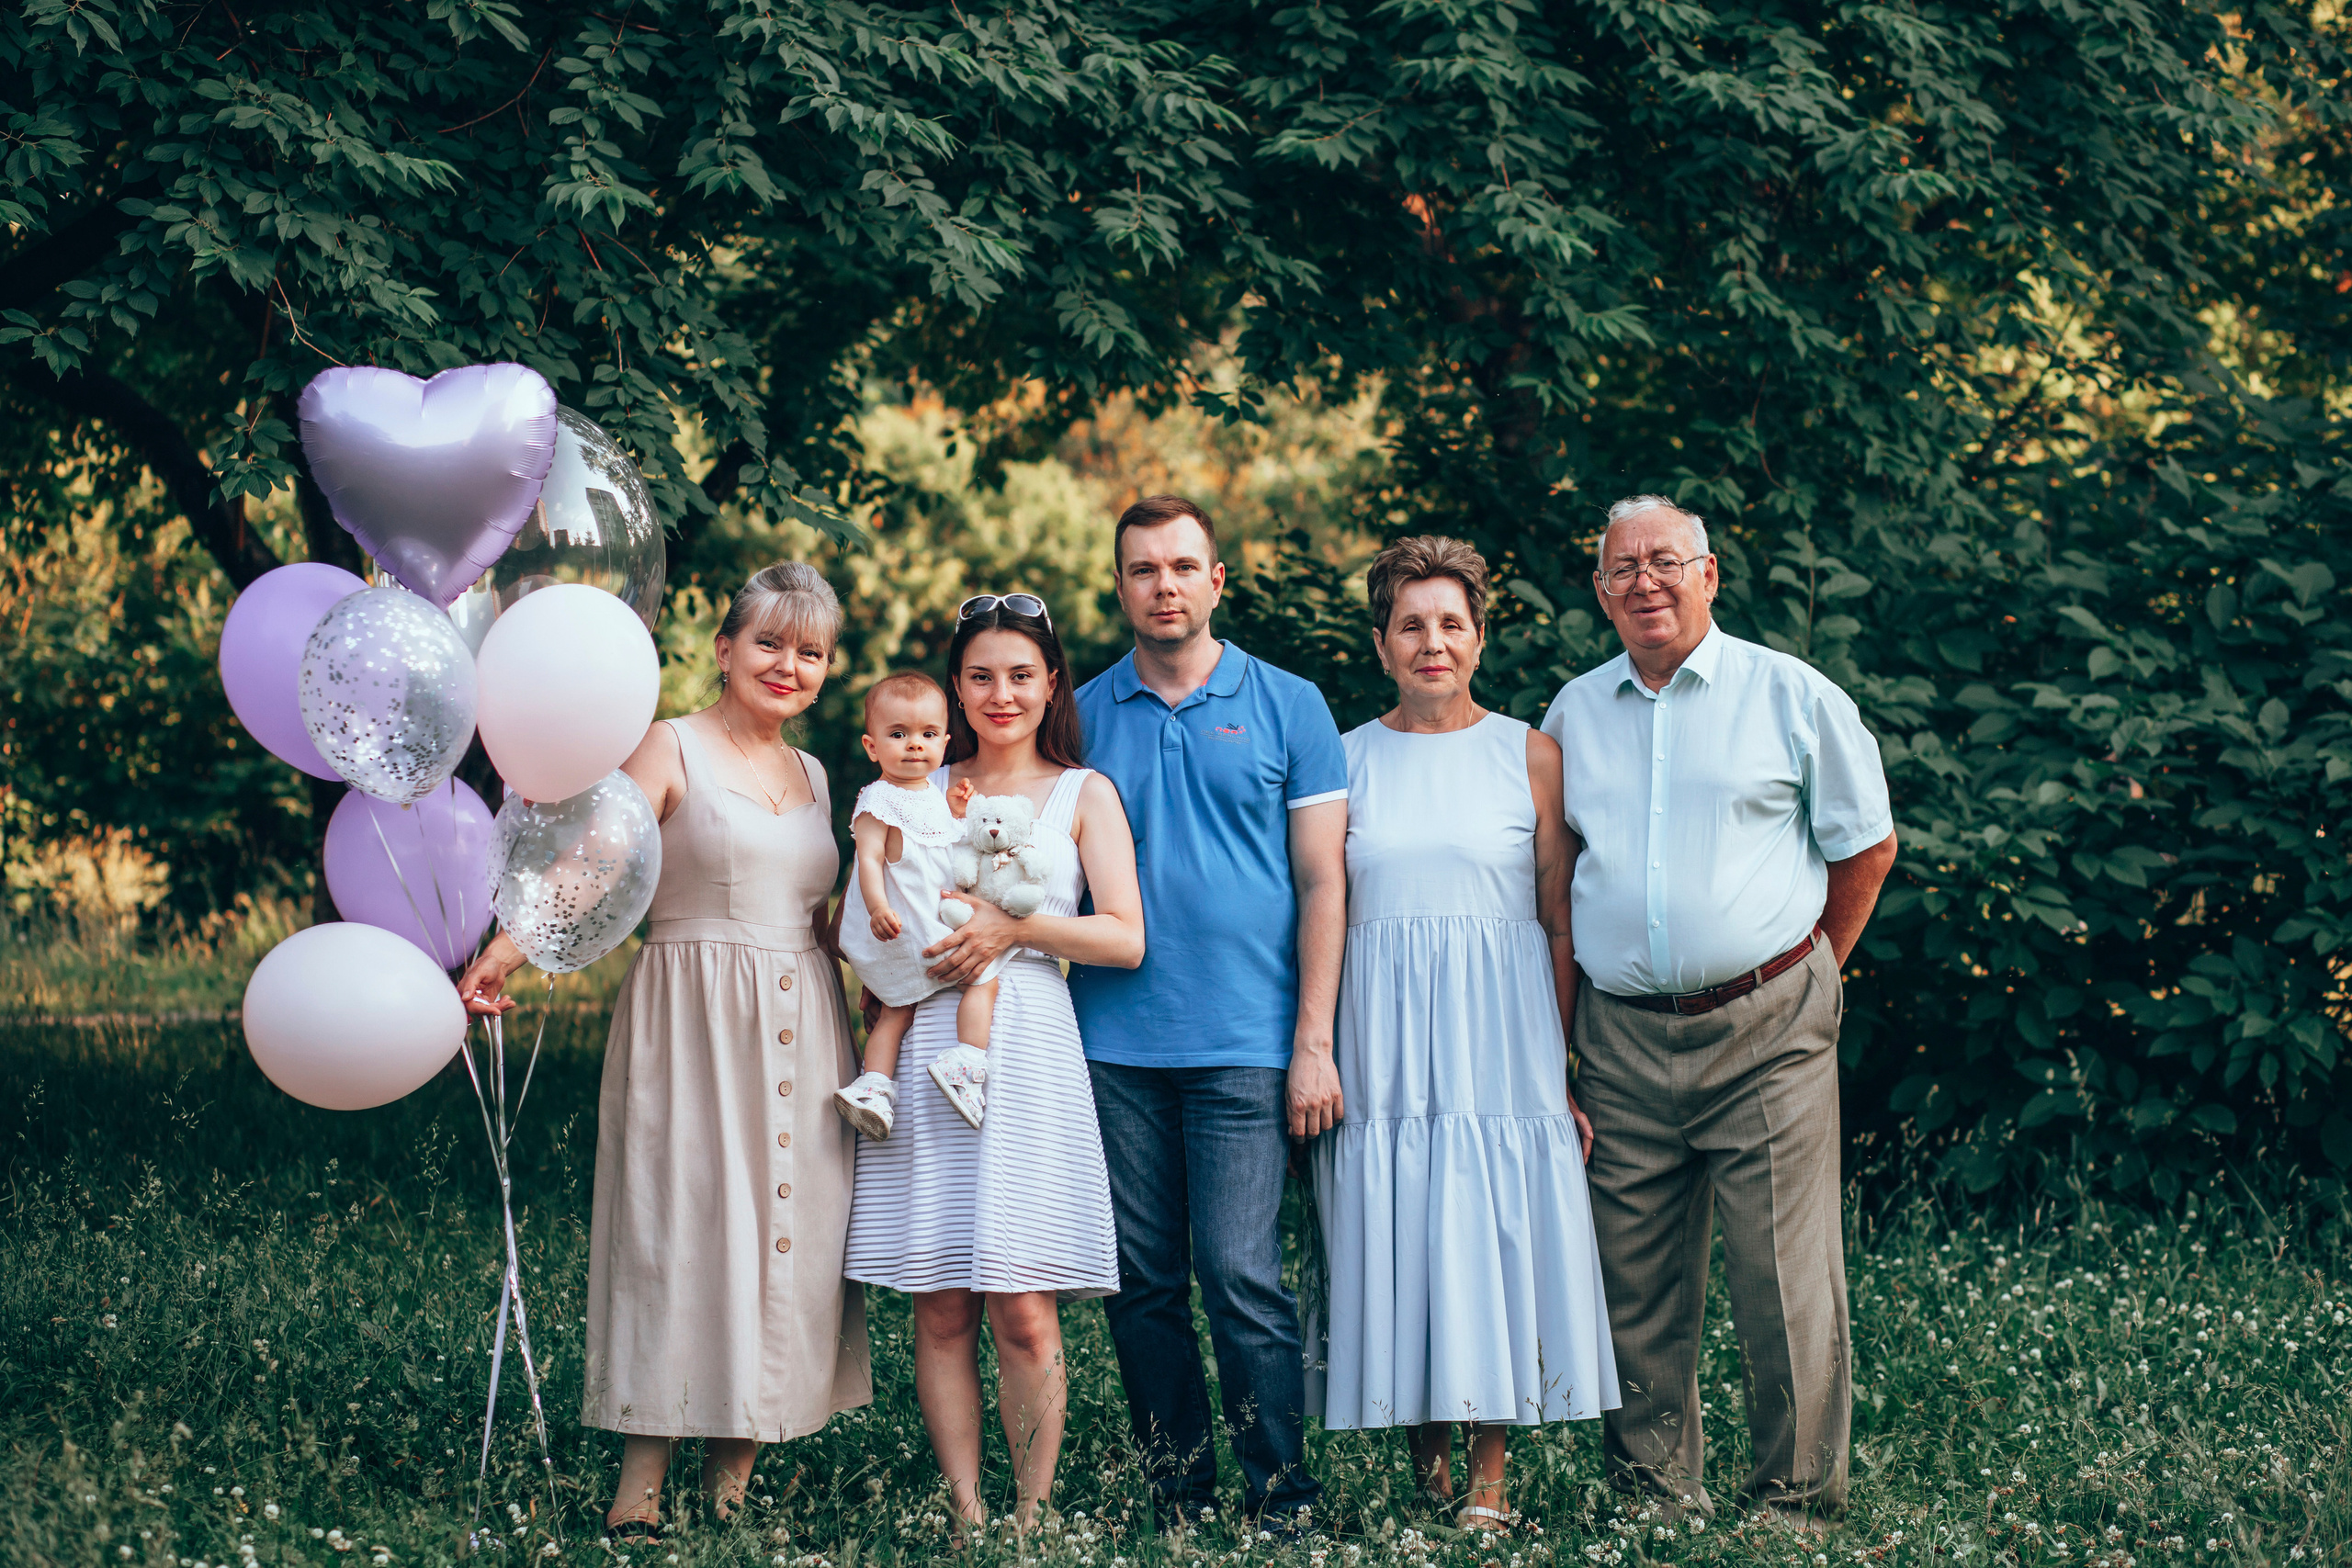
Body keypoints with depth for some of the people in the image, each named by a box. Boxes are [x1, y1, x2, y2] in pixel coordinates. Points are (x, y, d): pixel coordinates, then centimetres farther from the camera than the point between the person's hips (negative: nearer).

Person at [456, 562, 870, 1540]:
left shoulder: (812, 775, 17)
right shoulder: (673, 749, -1)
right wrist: (508, 948, -27)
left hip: (799, 1034, 6)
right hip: (692, 1023, -6)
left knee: (789, 1245, 0)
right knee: (683, 1233, -10)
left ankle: (728, 1493, 5)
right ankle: (639, 1492, -7)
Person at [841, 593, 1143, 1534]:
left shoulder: (1084, 796, 9)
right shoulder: (921, 790, 14)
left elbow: (1125, 938, 0)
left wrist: (1013, 926, -11)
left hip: (1030, 1056, -2)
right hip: (927, 1049, 2)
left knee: (1023, 1311, -7)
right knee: (941, 1309, -1)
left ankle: (1030, 1515, 0)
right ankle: (965, 1515, 4)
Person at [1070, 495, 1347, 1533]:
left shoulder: (1287, 707, 5)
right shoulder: (1084, 716, 10)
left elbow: (1321, 883, 2)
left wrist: (1313, 1044, -4)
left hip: (1243, 1045, -3)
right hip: (1115, 1046, 3)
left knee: (1241, 1279, -9)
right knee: (1143, 1284, 5)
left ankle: (1282, 1498, 2)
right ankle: (1176, 1497, 15)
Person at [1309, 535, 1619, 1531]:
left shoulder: (1528, 754, 5)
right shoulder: (1348, 760, 8)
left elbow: (1561, 923, 4)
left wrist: (1565, 1068, -1)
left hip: (1501, 1035, -1)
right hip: (1381, 1039, 1)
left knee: (1497, 1233, -3)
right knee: (1394, 1233, 0)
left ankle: (1488, 1477, 4)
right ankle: (1423, 1444, 15)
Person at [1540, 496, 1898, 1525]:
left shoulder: (1790, 695, 2)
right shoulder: (1573, 714, 12)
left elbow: (1867, 844, 8)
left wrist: (1803, 975, 8)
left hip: (1765, 1029, -3)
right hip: (1623, 1040, 3)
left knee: (1785, 1277, -6)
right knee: (1638, 1282, 6)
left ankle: (1797, 1499, 3)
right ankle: (1657, 1494, 16)